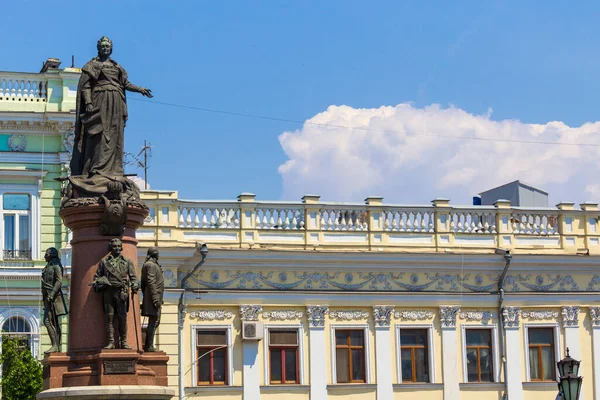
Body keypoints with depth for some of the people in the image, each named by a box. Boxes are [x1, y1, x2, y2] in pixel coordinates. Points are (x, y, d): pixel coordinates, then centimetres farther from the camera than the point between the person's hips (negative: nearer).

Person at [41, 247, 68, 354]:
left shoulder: (56, 265, -8)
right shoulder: (48, 267, 20)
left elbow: (59, 281, -17)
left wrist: (51, 294, -26)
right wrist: (45, 297, 20)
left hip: (54, 297, -10)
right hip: (48, 297, 10)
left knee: (47, 321, -17)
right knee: (54, 323, 6)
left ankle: (54, 345, -19)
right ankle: (58, 347, 4)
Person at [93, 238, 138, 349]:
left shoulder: (127, 262, 15)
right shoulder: (104, 261, 15)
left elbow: (133, 276, 11)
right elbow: (97, 275, 17)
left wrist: (134, 286, -7)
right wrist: (97, 284, -3)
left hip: (121, 292, -1)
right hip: (108, 291, 1)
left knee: (122, 317, -3)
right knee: (109, 317, -2)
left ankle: (123, 342, 1)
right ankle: (111, 342, -1)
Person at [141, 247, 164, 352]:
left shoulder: (154, 265, 22)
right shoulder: (150, 265, -10)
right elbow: (151, 282, -19)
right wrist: (155, 299, -23)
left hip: (156, 298, 11)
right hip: (153, 296, -11)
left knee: (156, 322, 13)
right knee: (153, 321, -11)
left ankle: (147, 346, 15)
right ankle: (149, 346, -13)